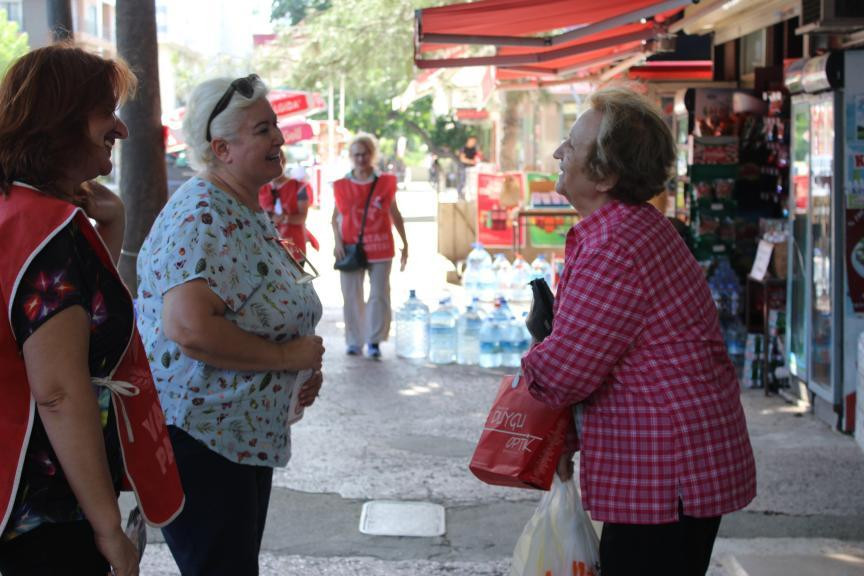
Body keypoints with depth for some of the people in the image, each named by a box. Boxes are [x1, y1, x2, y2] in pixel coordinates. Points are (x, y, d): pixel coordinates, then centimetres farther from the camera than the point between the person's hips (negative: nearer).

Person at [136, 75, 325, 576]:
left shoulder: (251, 212, 12)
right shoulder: (201, 215, -20)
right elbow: (189, 328, -33)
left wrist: (306, 364, 9)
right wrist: (285, 356, -21)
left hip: (250, 435, 10)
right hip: (199, 436, -10)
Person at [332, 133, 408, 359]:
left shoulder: (385, 183, 3)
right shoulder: (342, 186, 3)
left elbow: (395, 215, 10)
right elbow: (335, 217, 6)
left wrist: (405, 243, 10)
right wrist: (338, 241, -8)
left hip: (380, 248, 0)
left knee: (379, 295, 1)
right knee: (352, 296, 4)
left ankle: (374, 341, 8)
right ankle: (354, 341, 14)